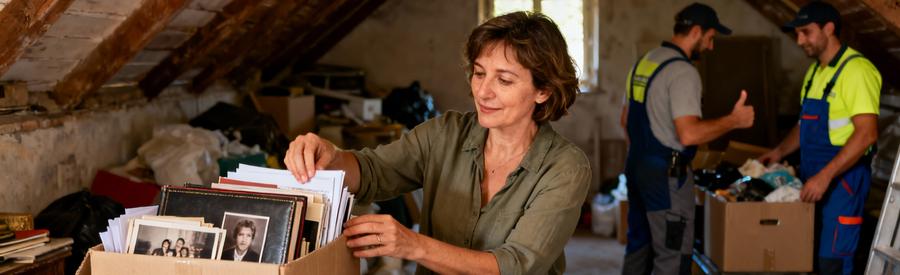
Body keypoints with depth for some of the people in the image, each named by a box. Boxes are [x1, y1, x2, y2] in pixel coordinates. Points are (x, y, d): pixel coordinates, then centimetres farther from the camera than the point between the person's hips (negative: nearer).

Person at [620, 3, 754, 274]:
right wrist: (733, 120, -14)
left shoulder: (644, 62, 10)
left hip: (637, 166, 9)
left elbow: (626, 119, 20)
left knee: (639, 245, 17)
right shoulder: (683, 71, -17)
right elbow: (689, 134, -26)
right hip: (666, 173, -9)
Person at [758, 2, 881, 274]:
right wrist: (780, 151, 11)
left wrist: (825, 176, -27)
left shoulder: (856, 69, -15)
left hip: (843, 177, -8)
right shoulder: (815, 70, 13)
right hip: (813, 175, 8)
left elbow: (866, 134, -23)